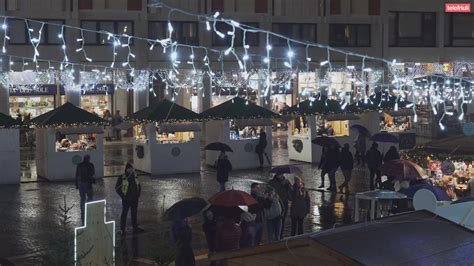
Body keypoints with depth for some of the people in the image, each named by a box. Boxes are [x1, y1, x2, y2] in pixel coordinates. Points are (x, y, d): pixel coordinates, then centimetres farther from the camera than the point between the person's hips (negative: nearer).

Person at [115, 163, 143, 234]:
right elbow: (117, 188, -6)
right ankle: (122, 229, 7)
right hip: (126, 199, -5)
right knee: (124, 214, 0)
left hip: (134, 199, 5)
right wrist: (123, 196, -11)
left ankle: (135, 228, 21)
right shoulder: (122, 178, -9)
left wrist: (138, 194, 6)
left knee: (134, 213, 12)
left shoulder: (135, 177, 6)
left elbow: (139, 186, 18)